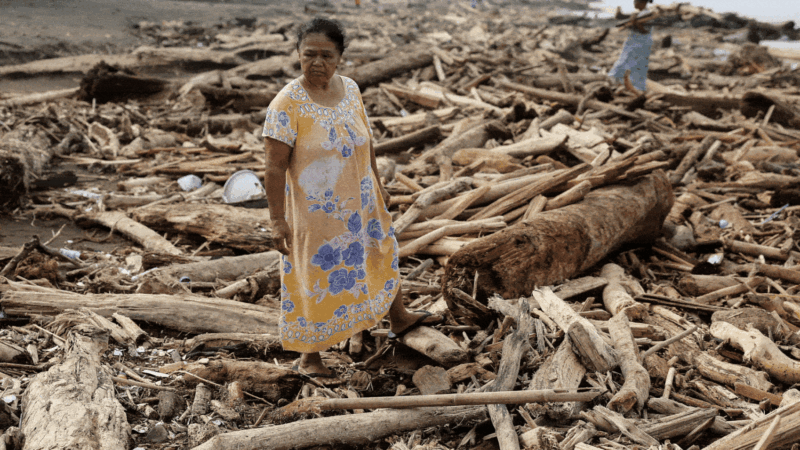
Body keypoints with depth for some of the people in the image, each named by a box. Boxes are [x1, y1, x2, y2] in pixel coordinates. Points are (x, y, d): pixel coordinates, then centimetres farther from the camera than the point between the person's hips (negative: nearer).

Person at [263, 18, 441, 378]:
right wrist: (276, 220, -21)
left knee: (380, 255, 23)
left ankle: (399, 318, 49)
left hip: (360, 204, 7)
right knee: (315, 278, 6)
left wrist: (377, 184, 17)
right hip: (314, 212, -6)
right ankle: (308, 356, 27)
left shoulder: (350, 89, -1)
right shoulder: (287, 103, -20)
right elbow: (275, 166, -20)